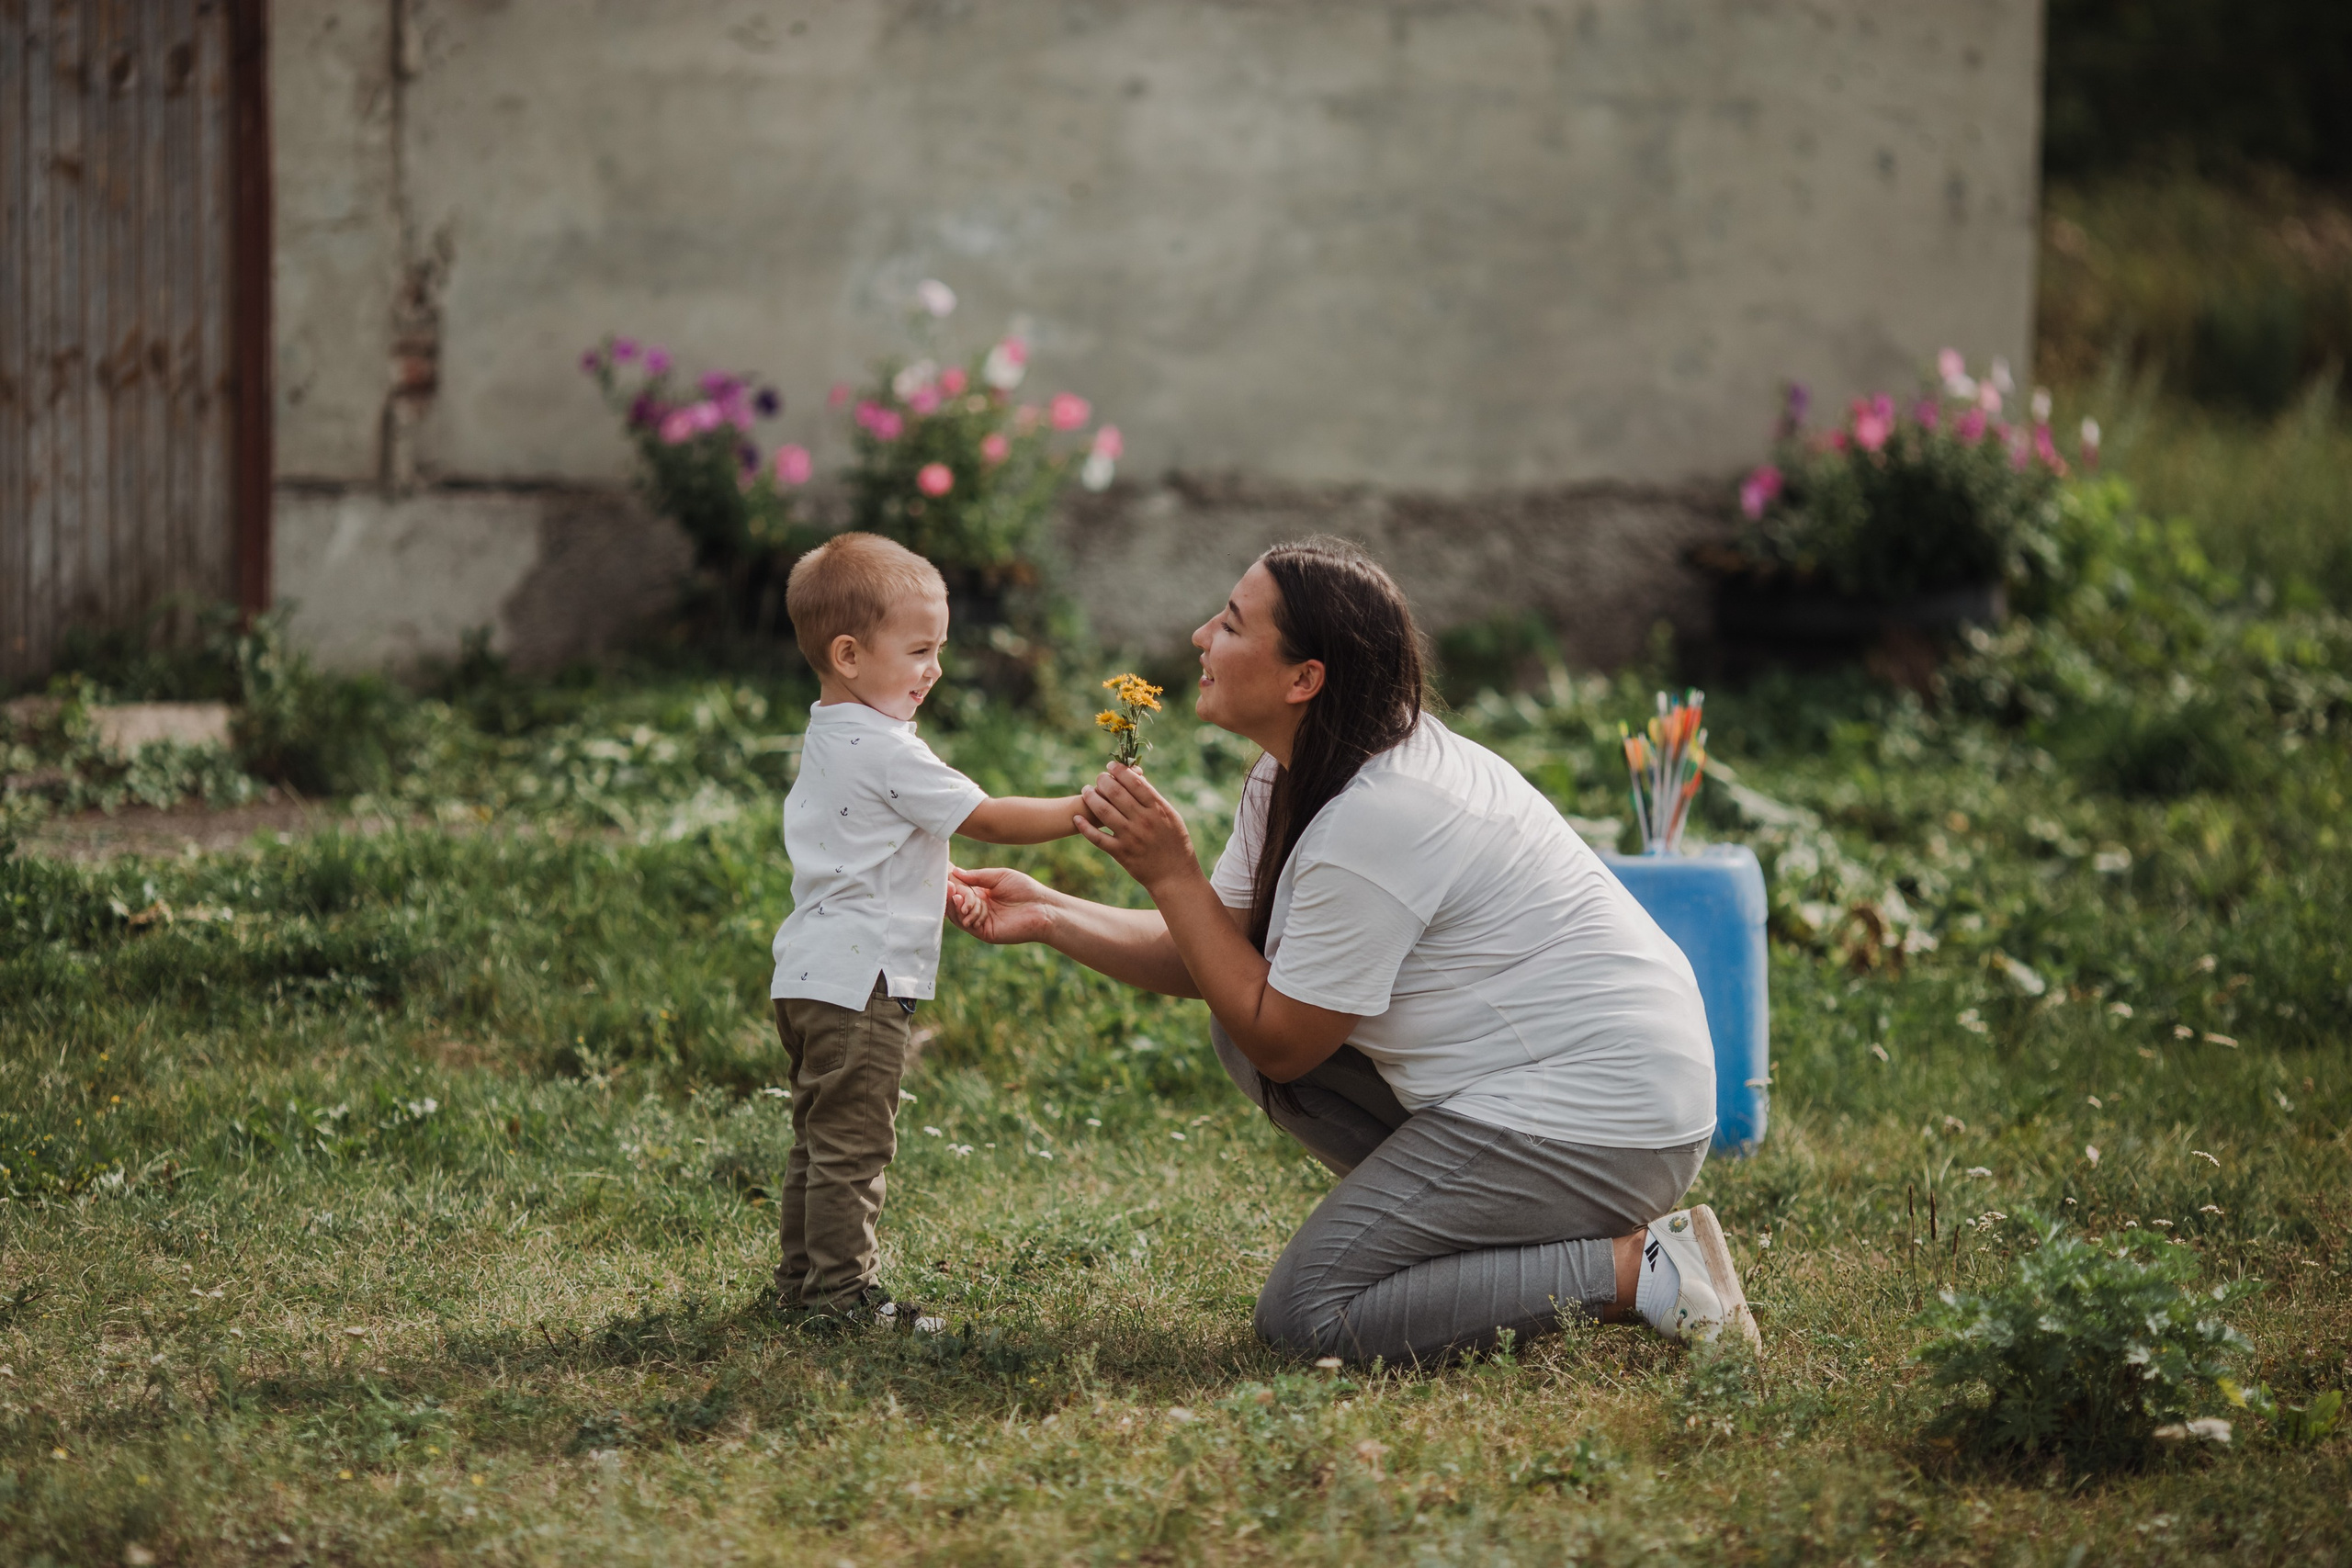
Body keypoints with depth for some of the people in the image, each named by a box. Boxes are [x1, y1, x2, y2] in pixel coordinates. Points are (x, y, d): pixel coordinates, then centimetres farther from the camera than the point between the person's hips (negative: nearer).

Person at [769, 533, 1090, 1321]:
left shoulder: (827, 740, 15)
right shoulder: (887, 752, -17)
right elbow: (988, 817, -14)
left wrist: (940, 890, 25)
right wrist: (1084, 811, -9)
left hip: (809, 979, 10)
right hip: (858, 981, -10)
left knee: (820, 1139, 16)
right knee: (851, 1144, -5)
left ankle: (801, 1280, 22)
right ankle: (842, 1289, -2)